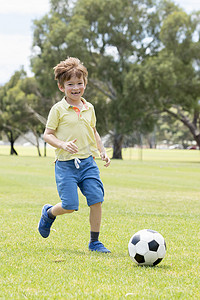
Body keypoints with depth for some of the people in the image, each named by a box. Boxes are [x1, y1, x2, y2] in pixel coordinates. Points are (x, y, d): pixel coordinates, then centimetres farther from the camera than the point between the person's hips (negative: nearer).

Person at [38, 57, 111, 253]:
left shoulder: (89, 108, 11)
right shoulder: (58, 109, -4)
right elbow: (47, 134, -4)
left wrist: (102, 151, 15)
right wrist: (62, 144, -21)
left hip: (88, 162, 4)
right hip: (66, 164, -4)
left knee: (96, 199, -7)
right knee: (70, 205, -11)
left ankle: (94, 242, 5)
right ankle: (49, 213, 24)